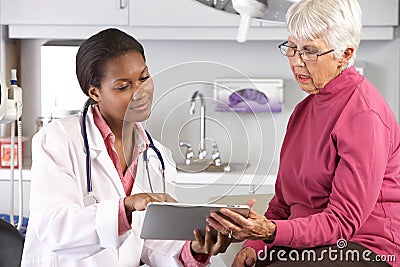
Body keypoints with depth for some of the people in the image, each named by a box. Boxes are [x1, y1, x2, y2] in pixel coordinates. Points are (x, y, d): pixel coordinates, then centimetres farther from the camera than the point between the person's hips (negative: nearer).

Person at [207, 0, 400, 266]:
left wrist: (271, 231, -32)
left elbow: (343, 221, -19)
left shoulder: (364, 115, -14)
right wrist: (254, 243, -1)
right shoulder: (305, 108, 15)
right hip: (310, 242, 8)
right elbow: (284, 199, 16)